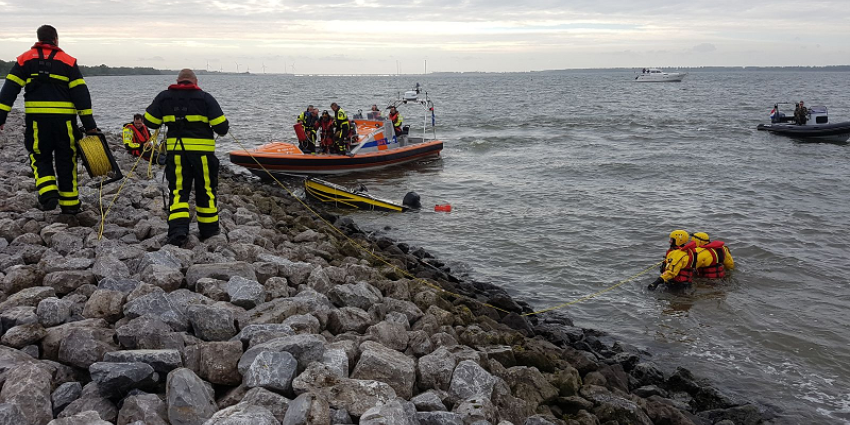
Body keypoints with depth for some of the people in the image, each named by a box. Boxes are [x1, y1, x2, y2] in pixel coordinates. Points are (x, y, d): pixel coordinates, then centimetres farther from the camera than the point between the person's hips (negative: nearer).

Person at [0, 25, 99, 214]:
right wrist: (89, 124, 0)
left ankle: (47, 193, -10)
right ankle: (70, 203, 12)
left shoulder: (25, 59, 8)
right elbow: (81, 94, 0)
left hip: (36, 119, 1)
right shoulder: (68, 61, 5)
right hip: (64, 119, 0)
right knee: (66, 160, 9)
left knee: (40, 158, 13)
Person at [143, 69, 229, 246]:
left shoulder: (164, 97, 7)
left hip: (175, 151, 1)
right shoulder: (205, 98, -1)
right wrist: (224, 127, 18)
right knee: (206, 189, 12)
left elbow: (150, 122, 9)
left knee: (178, 190, 6)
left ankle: (178, 229, -11)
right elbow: (221, 126, -5)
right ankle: (208, 229, 22)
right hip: (202, 151, -1)